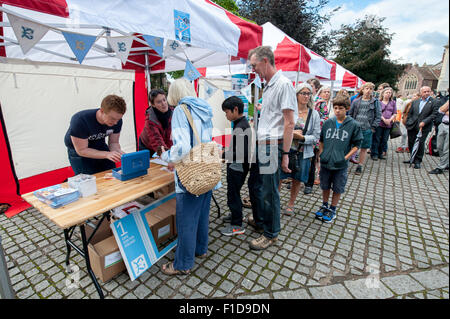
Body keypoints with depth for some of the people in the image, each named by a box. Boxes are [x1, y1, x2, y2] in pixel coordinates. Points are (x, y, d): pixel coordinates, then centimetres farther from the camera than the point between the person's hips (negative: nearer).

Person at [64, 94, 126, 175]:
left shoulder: (117, 120, -19)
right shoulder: (80, 121, -31)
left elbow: (113, 143, -8)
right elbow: (82, 150, -27)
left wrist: (118, 151, -31)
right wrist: (107, 154, -41)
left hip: (100, 147, 4)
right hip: (78, 150, -4)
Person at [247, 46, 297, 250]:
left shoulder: (283, 84, -12)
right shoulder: (268, 86, 17)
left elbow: (289, 123, -17)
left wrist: (285, 154, -19)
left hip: (272, 146, -9)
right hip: (261, 145, 10)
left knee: (269, 192, 2)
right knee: (255, 185, 19)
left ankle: (271, 234, 21)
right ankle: (260, 220, 41)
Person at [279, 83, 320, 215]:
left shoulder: (314, 114, 1)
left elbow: (316, 137, -1)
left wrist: (301, 137, -15)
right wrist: (290, 133, -18)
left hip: (303, 152, 2)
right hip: (286, 149, -2)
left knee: (297, 180, 13)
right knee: (278, 177, 3)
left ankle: (290, 204, 33)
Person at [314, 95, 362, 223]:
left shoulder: (353, 125, -6)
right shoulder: (328, 123, 3)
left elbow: (356, 145, -2)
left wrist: (345, 158, -11)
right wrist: (321, 154, 5)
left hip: (340, 165, -2)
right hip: (325, 162, 3)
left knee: (337, 189, 10)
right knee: (325, 186, 17)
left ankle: (332, 210, 28)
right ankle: (324, 206, 36)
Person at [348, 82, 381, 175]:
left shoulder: (375, 102, 4)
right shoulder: (356, 101, 7)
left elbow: (378, 116, 3)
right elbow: (350, 113, 10)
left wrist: (373, 127, -5)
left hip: (367, 129, 0)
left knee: (364, 148, 7)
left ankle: (360, 166, 19)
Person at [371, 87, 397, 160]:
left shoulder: (393, 102, 15)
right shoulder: (378, 102, 3)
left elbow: (395, 114, 11)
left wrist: (390, 120, -8)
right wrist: (384, 119, -14)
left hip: (388, 125, 4)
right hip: (379, 123, -4)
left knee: (384, 140, 6)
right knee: (376, 139, -4)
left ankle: (380, 154, 15)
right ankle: (374, 154, 2)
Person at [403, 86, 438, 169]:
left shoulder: (434, 102, 0)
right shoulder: (415, 102, 13)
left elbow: (434, 114, -6)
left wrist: (424, 122, -16)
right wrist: (407, 123, 8)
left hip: (424, 127, -4)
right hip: (412, 126, 4)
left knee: (420, 144, -4)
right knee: (411, 143, 9)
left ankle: (418, 161, 8)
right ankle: (413, 158, 26)